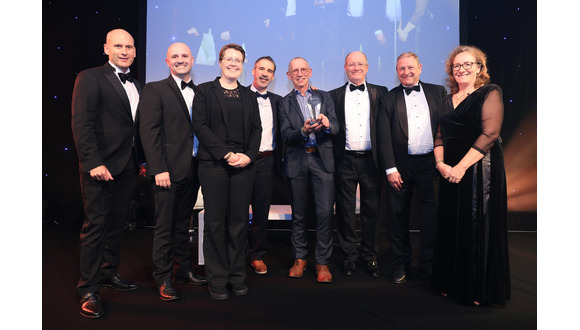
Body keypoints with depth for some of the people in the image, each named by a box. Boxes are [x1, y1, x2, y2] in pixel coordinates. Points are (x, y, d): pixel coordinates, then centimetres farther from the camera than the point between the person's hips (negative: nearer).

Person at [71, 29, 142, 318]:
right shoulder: (90, 78, -6)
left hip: (127, 167, 7)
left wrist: (141, 160, 10)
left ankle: (109, 273, 31)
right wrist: (94, 163, -21)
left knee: (117, 223, 15)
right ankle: (88, 289, 10)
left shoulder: (136, 85, 15)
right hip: (100, 167, -7)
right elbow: (81, 124, -14)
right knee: (95, 225, -1)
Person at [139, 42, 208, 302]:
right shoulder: (155, 90, -1)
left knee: (183, 223, 16)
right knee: (164, 226, 2)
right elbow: (149, 131, -9)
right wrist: (159, 169, -17)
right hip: (168, 170, -5)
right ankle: (163, 279, 15)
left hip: (193, 170, 5)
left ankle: (183, 270, 28)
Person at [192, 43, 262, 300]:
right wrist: (227, 154, -12)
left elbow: (256, 128, 12)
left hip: (243, 165, 3)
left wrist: (249, 155, -5)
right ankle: (217, 279, 13)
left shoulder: (249, 95, 17)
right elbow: (200, 125, -4)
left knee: (239, 221, 5)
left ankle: (237, 276, 18)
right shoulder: (205, 90, 6)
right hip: (213, 164, -3)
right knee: (215, 222, 1)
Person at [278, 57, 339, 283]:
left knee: (325, 212, -6)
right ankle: (300, 258, 23)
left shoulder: (324, 97, 14)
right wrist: (303, 131, -22)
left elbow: (336, 128, 3)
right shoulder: (284, 103, 11)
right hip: (296, 161, 0)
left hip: (322, 159, 0)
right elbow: (286, 135, -1)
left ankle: (322, 262, 6)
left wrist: (327, 124, -20)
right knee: (298, 213, 8)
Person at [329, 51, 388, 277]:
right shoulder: (335, 95, 9)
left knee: (372, 210, 6)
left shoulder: (380, 93, 9)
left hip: (371, 159, 0)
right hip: (345, 160, 0)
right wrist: (331, 157, -4)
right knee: (345, 210, 6)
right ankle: (349, 256, 19)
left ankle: (370, 256, 21)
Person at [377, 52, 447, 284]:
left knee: (431, 217, 6)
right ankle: (400, 265, 24)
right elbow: (384, 137, -1)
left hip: (430, 164, 1)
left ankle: (428, 265, 22)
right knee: (398, 218, 8)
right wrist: (390, 169, -9)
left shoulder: (438, 92, 10)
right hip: (400, 166, 0)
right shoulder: (388, 99, 5)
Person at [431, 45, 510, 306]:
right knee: (452, 227, 9)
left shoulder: (489, 93, -2)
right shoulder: (448, 101, 16)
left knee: (479, 226, 0)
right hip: (450, 172, 5)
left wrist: (462, 166, -19)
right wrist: (440, 163, -5)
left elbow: (489, 133, -13)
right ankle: (453, 283, 23)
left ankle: (480, 290, 16)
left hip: (480, 168, -5)